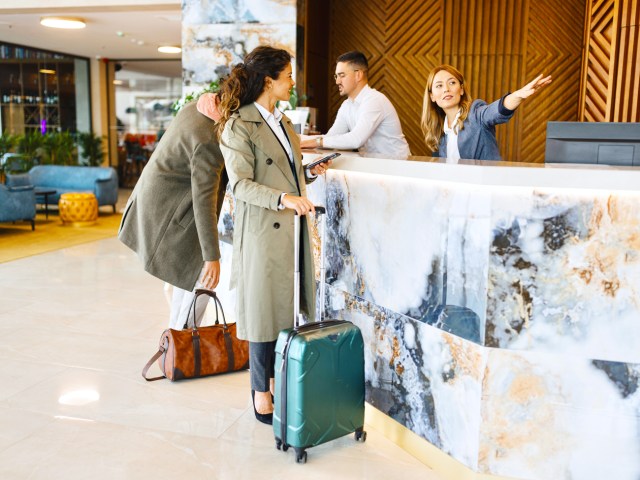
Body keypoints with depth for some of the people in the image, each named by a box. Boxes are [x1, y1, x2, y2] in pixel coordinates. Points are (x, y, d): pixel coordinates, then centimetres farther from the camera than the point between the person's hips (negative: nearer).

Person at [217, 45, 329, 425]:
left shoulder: (283, 121, 16)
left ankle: (278, 380, 26)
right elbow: (241, 184, -18)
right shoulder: (239, 126, -10)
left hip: (293, 227, 8)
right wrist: (283, 198, -30)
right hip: (263, 230, -7)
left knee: (288, 306, 11)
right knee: (265, 309, 2)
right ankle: (261, 391, 19)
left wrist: (310, 173, 6)